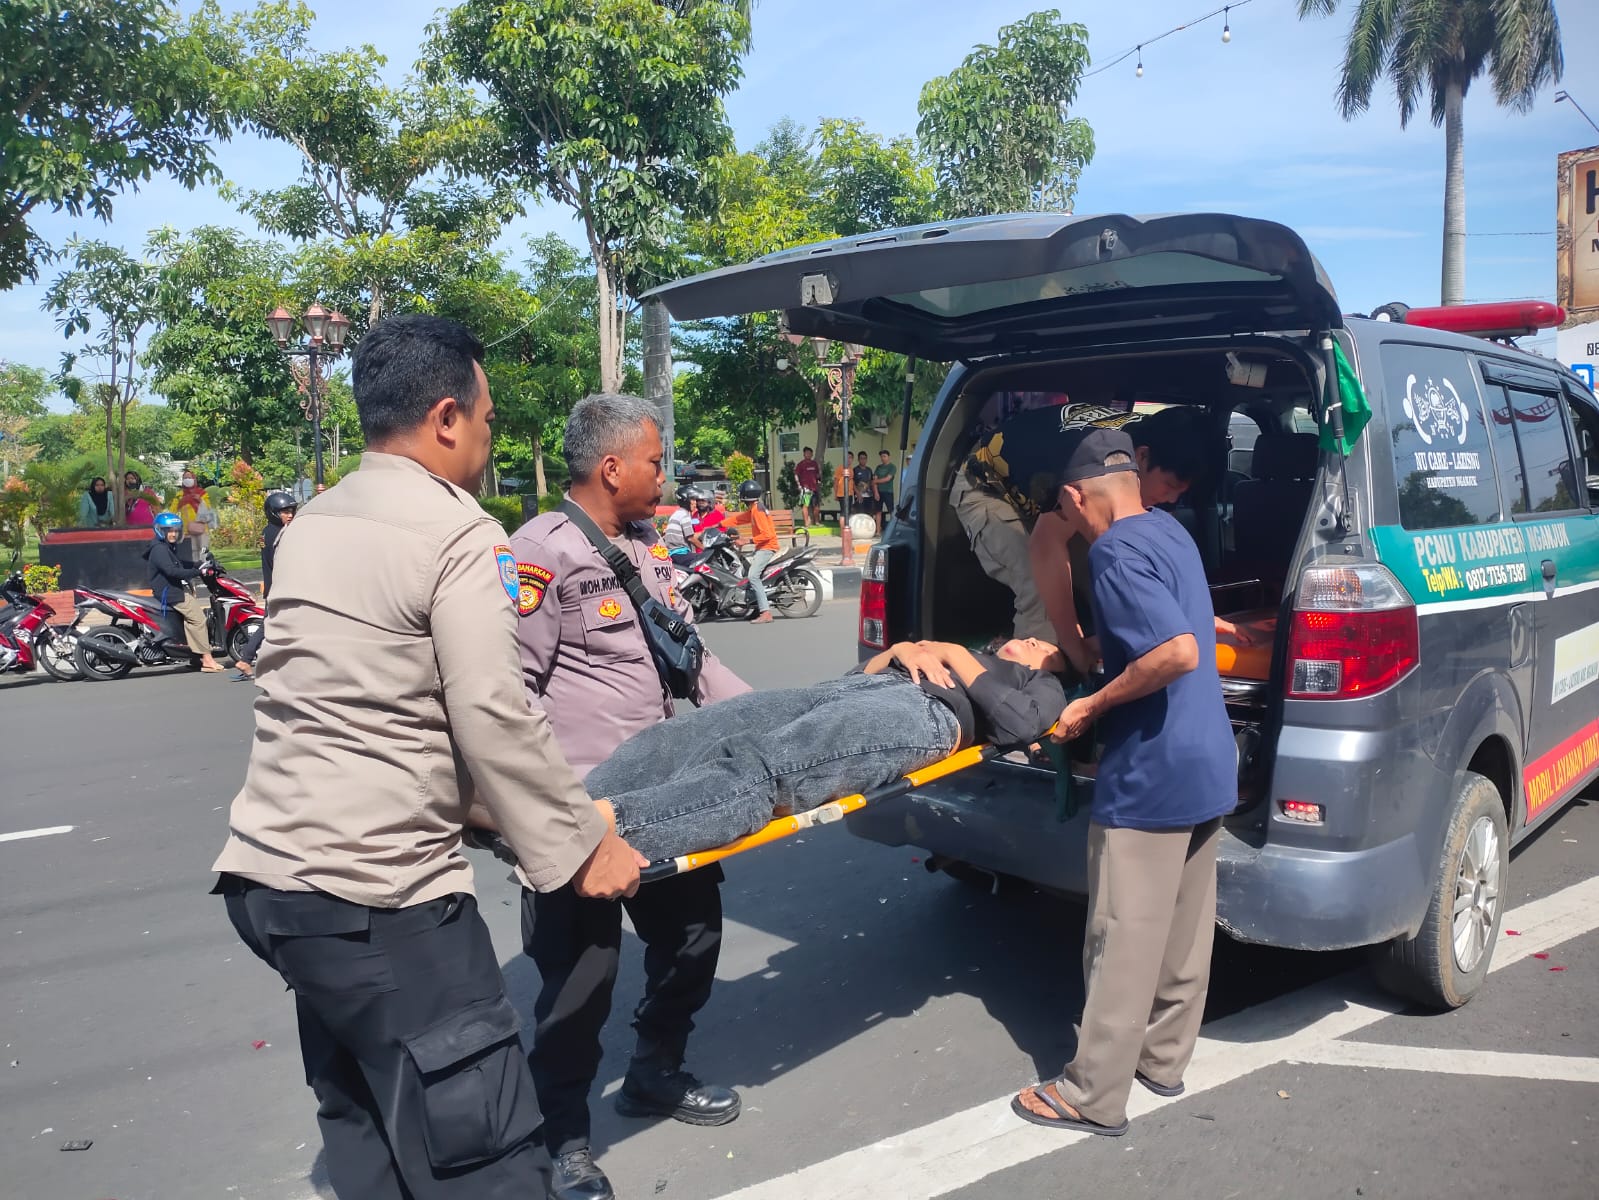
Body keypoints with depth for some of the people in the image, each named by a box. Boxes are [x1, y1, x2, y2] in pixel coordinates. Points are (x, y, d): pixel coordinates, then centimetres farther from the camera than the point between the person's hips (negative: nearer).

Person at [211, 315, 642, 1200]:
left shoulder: (312, 524, 14)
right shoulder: (456, 534, -12)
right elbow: (492, 718, -17)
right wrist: (577, 850, -8)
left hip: (266, 872, 9)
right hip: (379, 892, -9)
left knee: (363, 1127, 23)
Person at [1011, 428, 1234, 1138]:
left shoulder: (1116, 552, -18)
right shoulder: (1171, 532, 10)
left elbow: (1178, 652, -29)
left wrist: (1091, 708, -19)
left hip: (1149, 774, -9)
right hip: (1209, 765, 9)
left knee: (1124, 940, 1)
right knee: (1184, 928, 19)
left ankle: (1095, 1096, 13)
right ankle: (1164, 1058, 35)